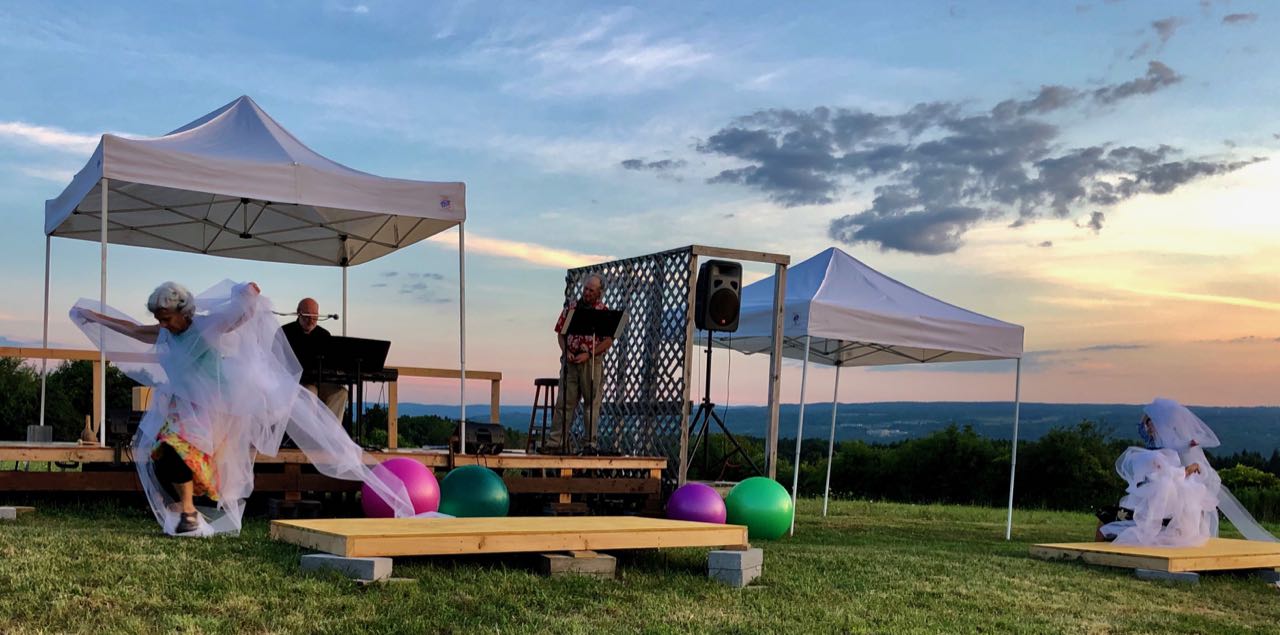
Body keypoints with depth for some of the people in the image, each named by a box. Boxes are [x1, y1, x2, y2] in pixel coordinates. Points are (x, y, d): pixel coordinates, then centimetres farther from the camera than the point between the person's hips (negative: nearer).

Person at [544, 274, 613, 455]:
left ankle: (589, 444, 5)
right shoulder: (571, 309, 11)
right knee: (564, 402, 0)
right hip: (570, 361, 2)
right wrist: (566, 352, -5)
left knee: (592, 404, 0)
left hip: (592, 362, -2)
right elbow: (561, 334, 12)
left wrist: (588, 354, -13)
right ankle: (555, 443, 0)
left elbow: (608, 341, -4)